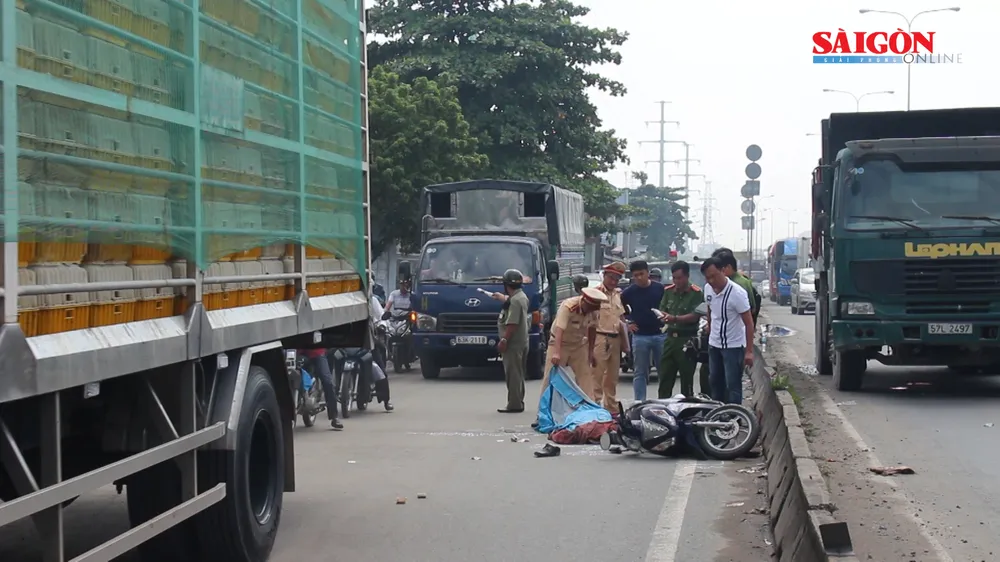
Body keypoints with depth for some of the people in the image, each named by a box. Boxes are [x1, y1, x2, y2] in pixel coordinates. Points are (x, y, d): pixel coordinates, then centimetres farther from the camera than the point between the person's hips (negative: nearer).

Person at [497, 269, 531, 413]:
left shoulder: (515, 300, -19)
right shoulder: (522, 297, 12)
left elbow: (512, 324, -24)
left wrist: (504, 340, -22)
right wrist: (504, 299, 42)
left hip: (513, 343, -10)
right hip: (521, 342, 10)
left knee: (513, 375, -8)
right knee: (518, 375, 14)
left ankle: (514, 404, -8)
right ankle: (518, 403, 20)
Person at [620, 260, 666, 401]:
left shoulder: (660, 288, 1)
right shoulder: (629, 292, -1)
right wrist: (627, 323, 3)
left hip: (660, 335, 1)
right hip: (640, 336, -1)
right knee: (641, 373, 4)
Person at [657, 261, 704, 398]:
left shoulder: (696, 293, -7)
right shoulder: (669, 291, 12)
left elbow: (695, 316, -15)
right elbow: (662, 310, 12)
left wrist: (675, 318, -26)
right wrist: (663, 317, -12)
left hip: (687, 339, -6)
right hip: (671, 337, 6)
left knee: (687, 379, 2)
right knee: (665, 376, 5)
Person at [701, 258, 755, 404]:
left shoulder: (737, 293, -21)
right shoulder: (708, 289, -2)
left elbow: (749, 323, -18)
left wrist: (749, 351, -21)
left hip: (733, 346, -7)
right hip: (714, 345, 7)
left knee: (733, 387, -4)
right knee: (715, 383, 16)